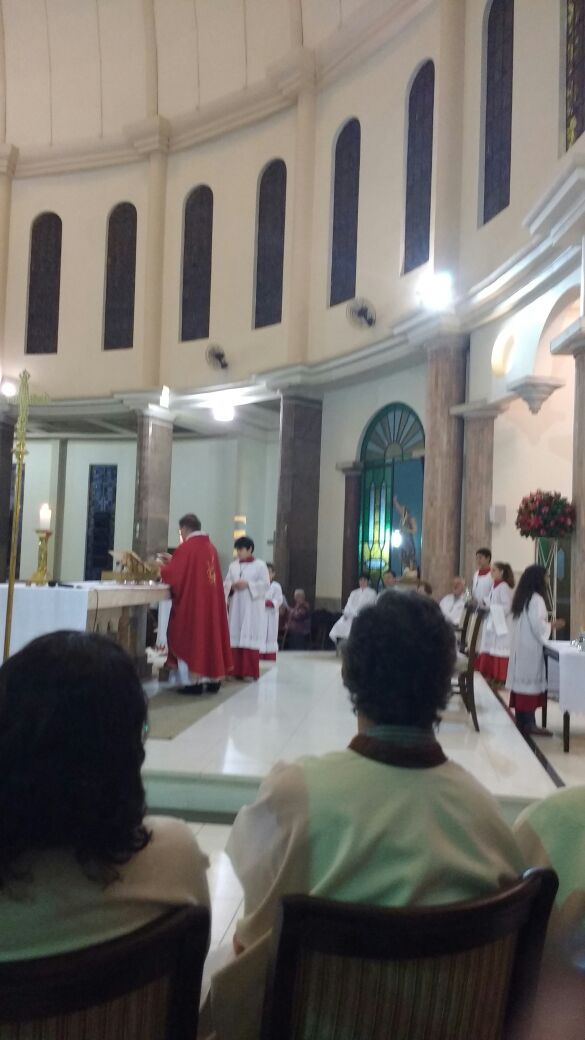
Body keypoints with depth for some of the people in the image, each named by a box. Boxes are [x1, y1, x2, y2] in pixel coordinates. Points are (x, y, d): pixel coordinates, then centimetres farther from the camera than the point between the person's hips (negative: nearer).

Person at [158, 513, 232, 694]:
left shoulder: (186, 547, -13)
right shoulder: (211, 547, 10)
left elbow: (170, 574, -10)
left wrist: (163, 567, 11)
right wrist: (174, 560, 23)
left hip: (191, 603, -7)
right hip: (210, 602, 7)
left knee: (189, 639, 1)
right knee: (208, 636, 13)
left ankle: (192, 681, 1)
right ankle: (211, 680, 16)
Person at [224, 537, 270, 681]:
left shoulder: (260, 565, -1)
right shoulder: (233, 566, 12)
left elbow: (266, 585, -7)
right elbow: (226, 584, 10)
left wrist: (248, 584, -15)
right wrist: (232, 586, -11)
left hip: (252, 608, -4)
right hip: (236, 607, 4)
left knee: (250, 639, -6)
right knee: (235, 639, 3)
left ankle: (251, 672, -2)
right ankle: (237, 671, 9)